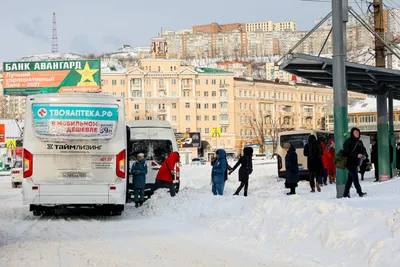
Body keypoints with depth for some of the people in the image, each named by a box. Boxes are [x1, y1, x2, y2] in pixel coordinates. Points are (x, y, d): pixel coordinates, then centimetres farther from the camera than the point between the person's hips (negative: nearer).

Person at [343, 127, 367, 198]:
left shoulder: (359, 142, 15)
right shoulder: (348, 141, -7)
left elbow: (363, 150, 14)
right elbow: (346, 152, -15)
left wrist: (363, 154, -10)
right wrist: (356, 155, -22)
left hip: (355, 163, 8)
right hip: (350, 162, -8)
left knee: (350, 178, 11)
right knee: (355, 177, -16)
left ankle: (346, 194, 18)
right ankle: (360, 192, -20)